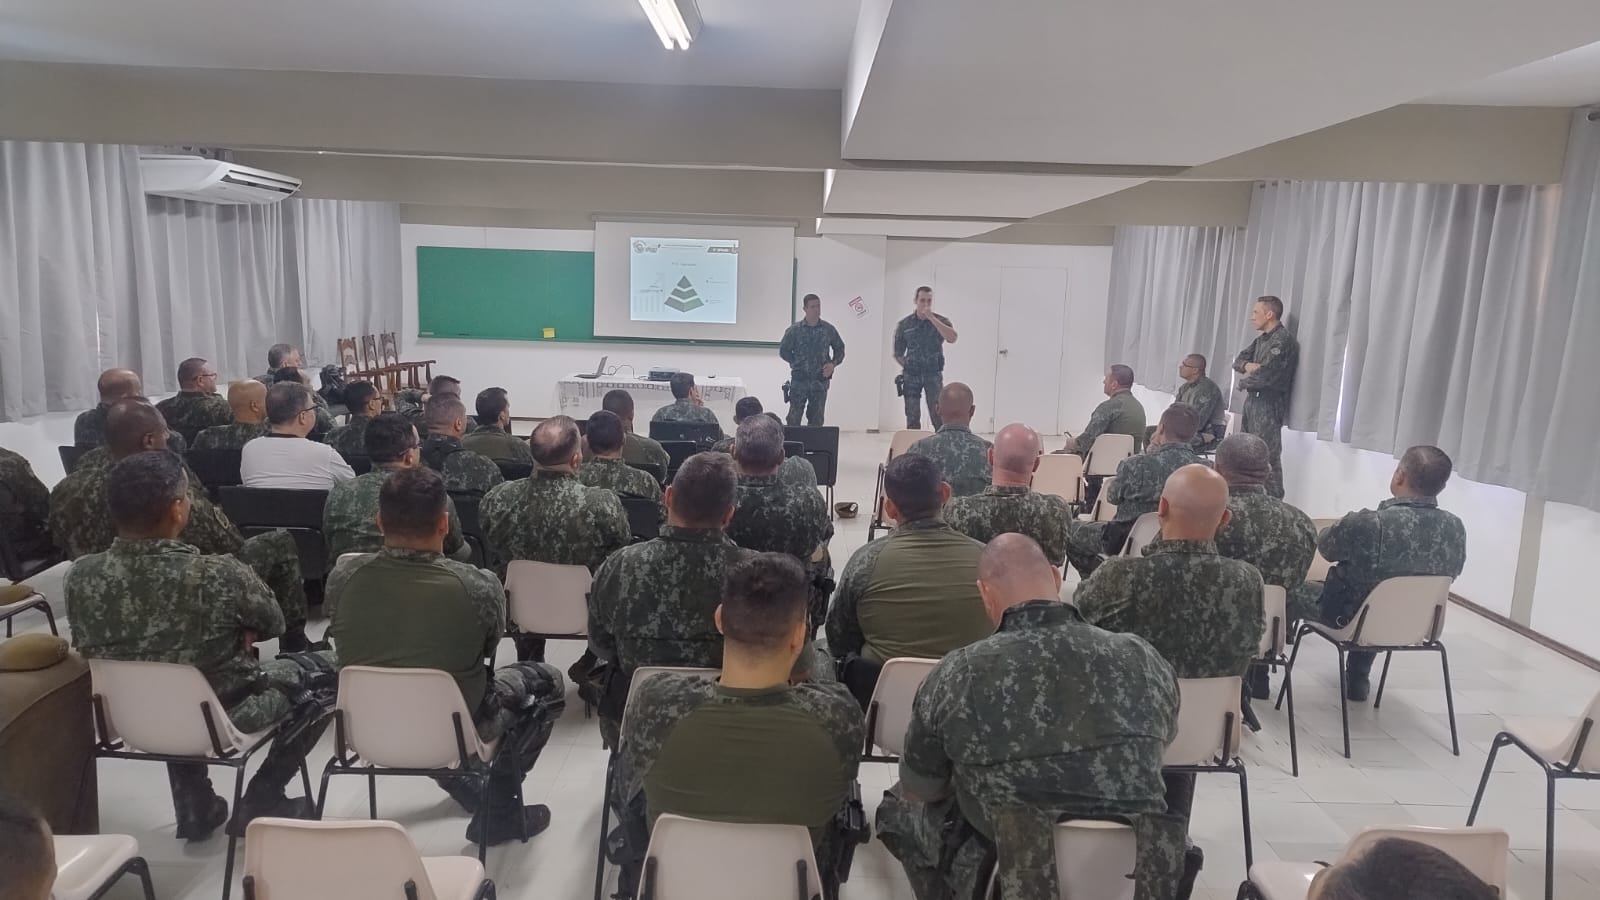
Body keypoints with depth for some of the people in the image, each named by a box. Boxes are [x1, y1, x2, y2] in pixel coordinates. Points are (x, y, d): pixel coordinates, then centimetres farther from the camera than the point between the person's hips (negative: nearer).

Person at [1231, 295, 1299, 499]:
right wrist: (1247, 365, -10)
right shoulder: (1262, 339, 16)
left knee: (1267, 456, -9)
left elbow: (1266, 374, -21)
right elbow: (1238, 360, 14)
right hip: (1253, 400, 9)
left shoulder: (1283, 339, -13)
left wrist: (1241, 383, -4)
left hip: (1269, 404, -9)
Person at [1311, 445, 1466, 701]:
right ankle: (1357, 679, 45)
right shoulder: (1456, 528, -18)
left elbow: (1325, 547, -12)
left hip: (1349, 618, -5)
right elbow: (1449, 572, 4)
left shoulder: (1367, 524, -34)